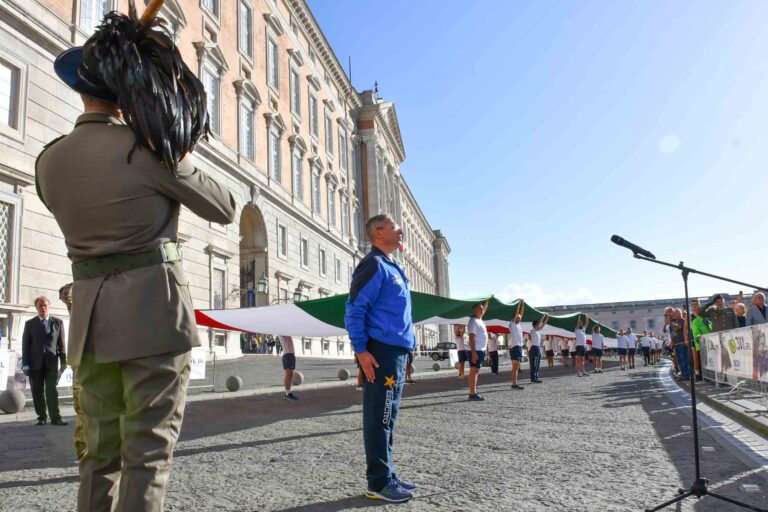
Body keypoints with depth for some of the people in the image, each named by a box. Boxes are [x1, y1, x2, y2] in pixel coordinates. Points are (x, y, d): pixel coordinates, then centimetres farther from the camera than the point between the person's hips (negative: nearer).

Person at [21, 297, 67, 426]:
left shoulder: (58, 322, 6)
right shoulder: (29, 323, 7)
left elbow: (61, 343, 4)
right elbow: (25, 345, 3)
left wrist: (63, 361, -3)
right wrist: (25, 365, -4)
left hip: (51, 363, -1)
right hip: (35, 363, 1)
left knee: (52, 391, -3)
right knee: (37, 392, 4)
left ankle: (55, 418, -1)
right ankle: (42, 417, 14)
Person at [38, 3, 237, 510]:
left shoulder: (50, 159, 7)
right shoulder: (147, 147, -8)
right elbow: (224, 208, 2)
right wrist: (183, 164, 18)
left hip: (90, 313, 5)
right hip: (153, 309, -5)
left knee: (101, 449, 16)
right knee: (148, 451, 1)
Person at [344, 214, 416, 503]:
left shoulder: (392, 267, 20)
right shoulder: (374, 265, -10)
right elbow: (354, 311, -16)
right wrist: (361, 350, -20)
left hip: (396, 351, 10)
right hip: (381, 351, -10)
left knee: (387, 417, 14)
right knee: (379, 418, -4)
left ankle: (387, 475, 23)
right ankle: (379, 483, 3)